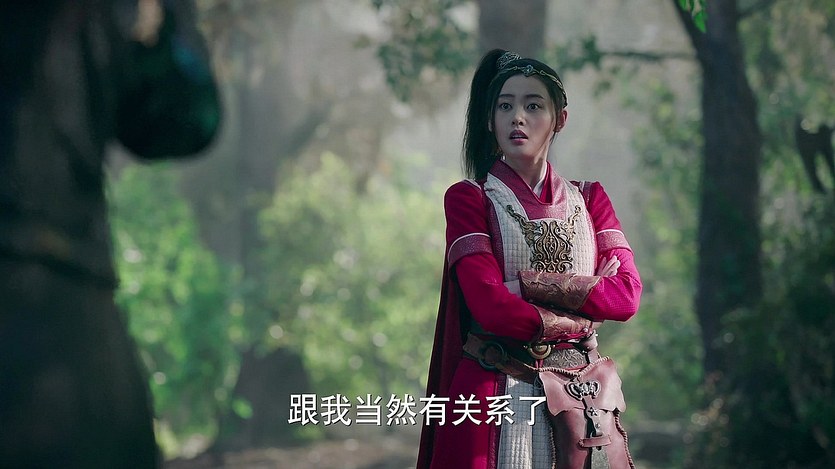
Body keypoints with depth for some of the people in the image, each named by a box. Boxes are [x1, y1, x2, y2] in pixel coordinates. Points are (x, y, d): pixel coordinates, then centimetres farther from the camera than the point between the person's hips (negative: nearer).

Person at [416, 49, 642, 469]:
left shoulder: (590, 199, 12)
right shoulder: (469, 198, 0)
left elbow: (627, 294, -3)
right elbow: (491, 307, -13)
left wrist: (532, 284, -12)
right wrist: (580, 316, -5)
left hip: (583, 399, 3)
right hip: (497, 398, -3)